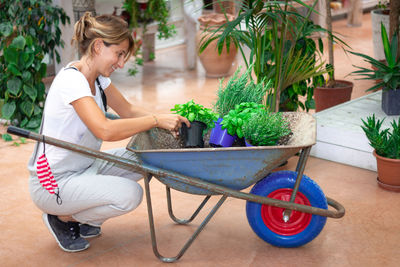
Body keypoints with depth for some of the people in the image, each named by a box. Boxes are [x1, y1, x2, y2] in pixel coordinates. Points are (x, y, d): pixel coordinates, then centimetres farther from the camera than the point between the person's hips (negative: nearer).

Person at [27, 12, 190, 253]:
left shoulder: (98, 77, 4)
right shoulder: (71, 79, -25)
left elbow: (128, 110, 10)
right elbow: (105, 130, -36)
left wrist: (168, 121, -7)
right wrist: (157, 120, -29)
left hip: (84, 167, 10)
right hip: (53, 183, -9)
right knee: (130, 194, -25)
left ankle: (81, 216, 11)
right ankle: (63, 218, 1)